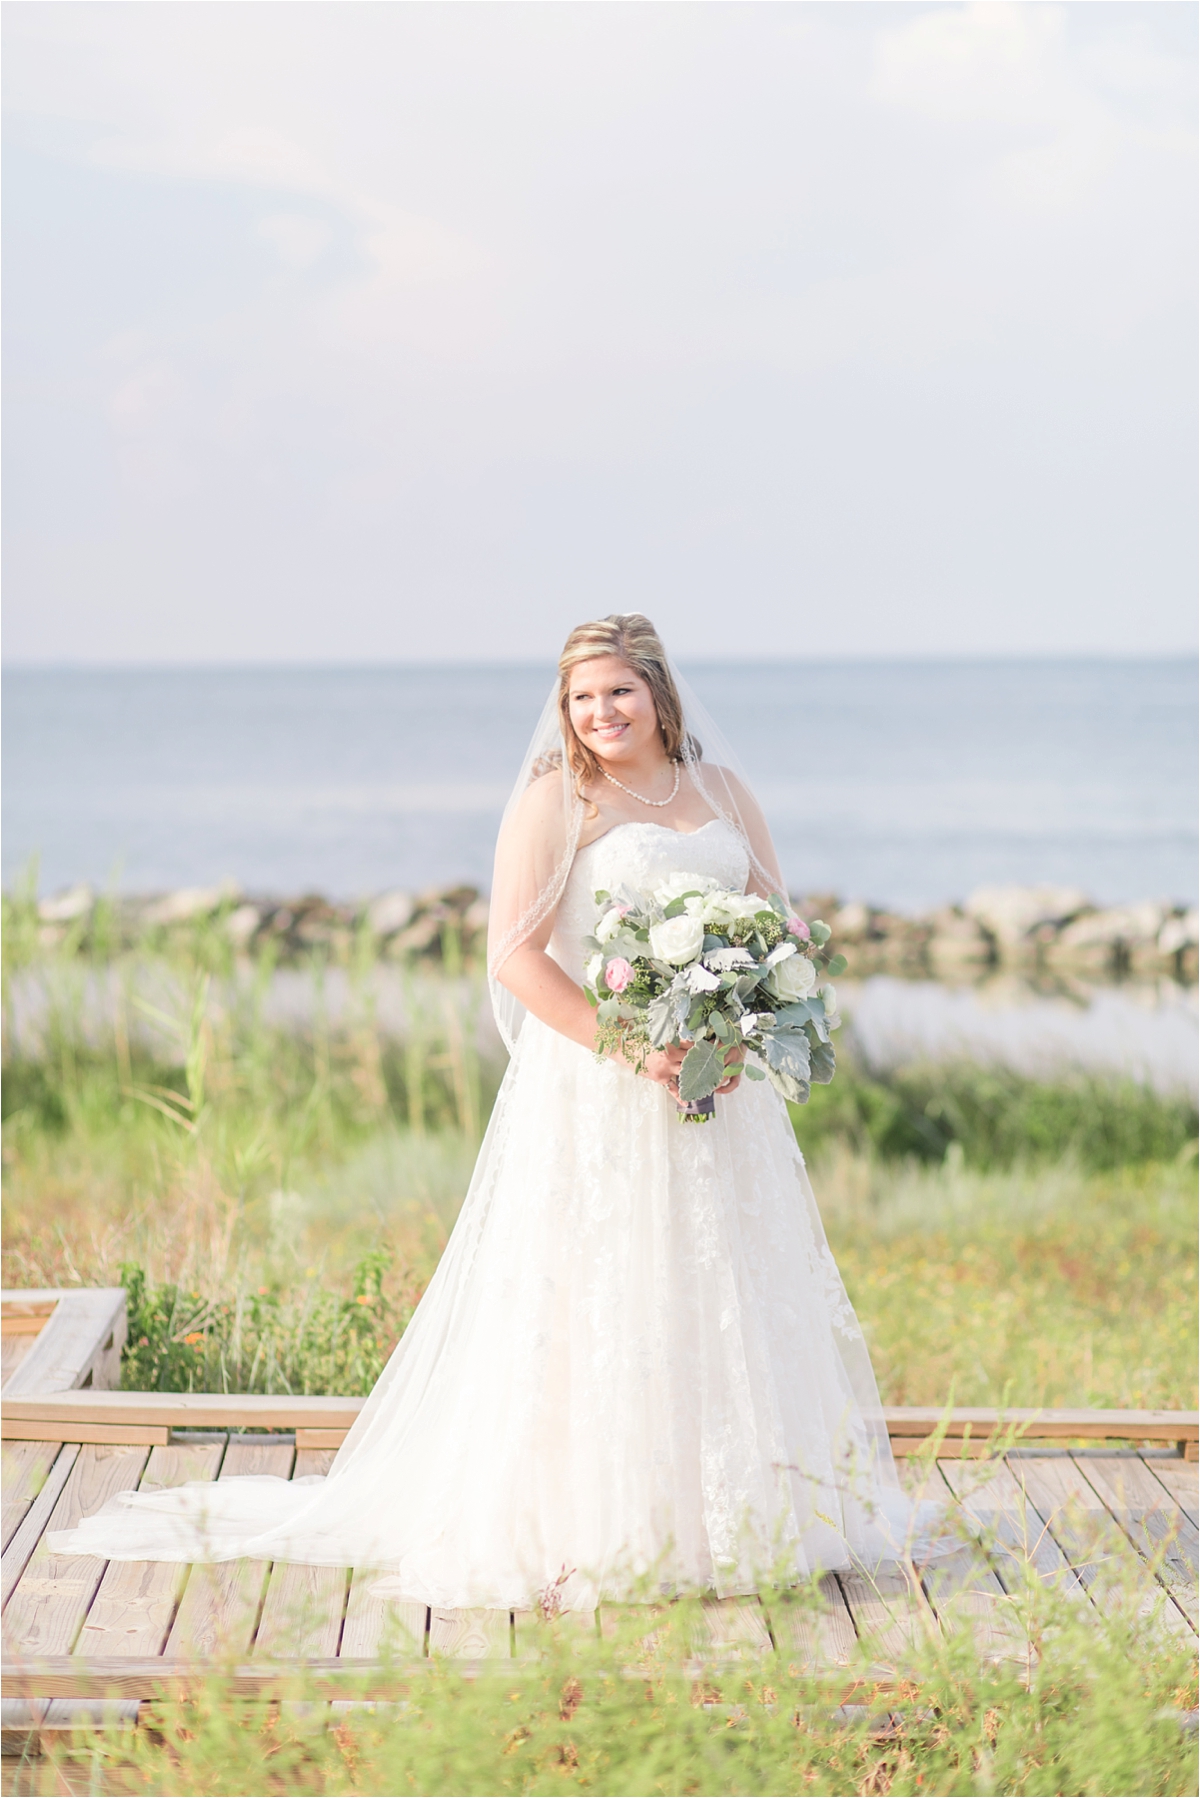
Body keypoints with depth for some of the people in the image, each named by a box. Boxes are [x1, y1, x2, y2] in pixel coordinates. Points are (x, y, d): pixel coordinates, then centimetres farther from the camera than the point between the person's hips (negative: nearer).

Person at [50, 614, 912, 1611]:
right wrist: (629, 1050, -20)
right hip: (592, 1087, -6)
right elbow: (514, 955, -13)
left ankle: (722, 1517, 23)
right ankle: (588, 1523, 4)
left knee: (724, 1297, 11)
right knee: (594, 1297, -4)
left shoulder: (723, 791, 10)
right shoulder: (555, 800, -6)